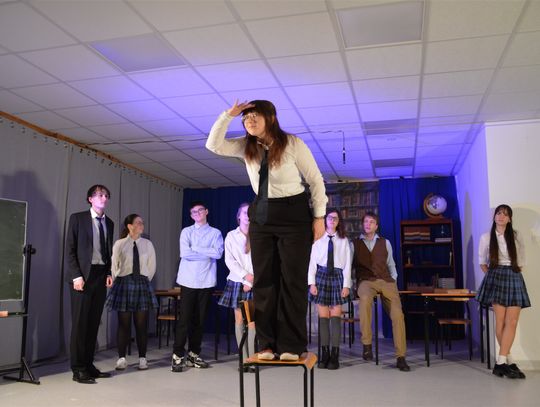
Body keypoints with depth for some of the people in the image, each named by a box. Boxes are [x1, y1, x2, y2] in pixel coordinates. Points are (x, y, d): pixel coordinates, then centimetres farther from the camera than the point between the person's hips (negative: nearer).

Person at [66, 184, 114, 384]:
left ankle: (88, 365, 15)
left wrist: (109, 273, 4)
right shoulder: (77, 218, -1)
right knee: (80, 322, -2)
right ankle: (78, 369, 5)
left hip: (101, 276, 5)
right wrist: (76, 275, -12)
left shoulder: (109, 223, 14)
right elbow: (70, 249, -5)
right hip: (82, 276, -5)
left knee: (94, 323, 7)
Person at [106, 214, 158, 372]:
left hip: (142, 284, 1)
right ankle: (121, 358, 13)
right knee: (124, 323, 3)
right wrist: (118, 283, 6)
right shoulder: (119, 244, -1)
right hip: (124, 283, -1)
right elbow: (114, 266, 4)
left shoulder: (147, 244, 4)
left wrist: (144, 281, 8)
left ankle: (142, 358, 12)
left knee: (142, 324, 3)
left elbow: (152, 266, 9)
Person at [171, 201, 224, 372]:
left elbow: (218, 253, -7)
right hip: (188, 280, -1)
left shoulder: (215, 233, 10)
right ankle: (178, 355, -1)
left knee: (200, 319, 7)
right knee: (185, 318, -5)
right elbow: (185, 253, -8)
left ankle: (194, 354, 17)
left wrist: (195, 249, -6)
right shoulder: (186, 232, 8)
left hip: (206, 281, 2)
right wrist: (207, 253, -5)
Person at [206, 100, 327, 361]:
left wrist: (319, 216, -9)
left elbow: (315, 180, -6)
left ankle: (291, 346, 6)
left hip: (293, 214, -5)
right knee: (264, 280, 4)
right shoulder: (246, 146, 4)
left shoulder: (293, 144, -10)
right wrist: (228, 115, -11)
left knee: (292, 280, -2)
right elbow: (214, 145, -3)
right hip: (261, 215, 5)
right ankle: (267, 343, 12)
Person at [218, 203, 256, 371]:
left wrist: (250, 282, -9)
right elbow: (229, 260, 1)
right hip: (236, 282, 1)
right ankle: (243, 359, 7)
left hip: (254, 284, -1)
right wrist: (245, 275, -11)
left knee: (252, 321, -4)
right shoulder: (231, 236, 7)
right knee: (239, 320, 2)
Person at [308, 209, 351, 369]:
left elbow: (347, 264, 3)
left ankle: (335, 355, 5)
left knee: (336, 316, -1)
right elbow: (312, 262, 3)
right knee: (323, 317, 2)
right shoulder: (318, 239, 5)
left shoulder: (344, 241, 5)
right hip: (321, 276, 0)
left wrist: (346, 285, -4)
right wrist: (312, 283, -5)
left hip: (337, 277, 0)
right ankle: (325, 354, 10)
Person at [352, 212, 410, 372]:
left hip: (386, 281, 2)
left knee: (397, 314, -18)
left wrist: (393, 281, 9)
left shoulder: (385, 243, 17)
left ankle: (400, 357, -10)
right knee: (365, 299, -38)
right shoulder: (354, 244, 12)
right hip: (366, 281, -2)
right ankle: (367, 344, -27)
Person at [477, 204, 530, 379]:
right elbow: (482, 262, 15)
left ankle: (501, 362, -9)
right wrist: (491, 275, 4)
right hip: (496, 278, -1)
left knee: (511, 322, -9)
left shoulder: (516, 236, 8)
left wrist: (513, 273, 3)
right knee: (501, 321, -6)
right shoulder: (486, 237, 6)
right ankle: (508, 361, -2)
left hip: (514, 279, 1)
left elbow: (521, 261, 13)